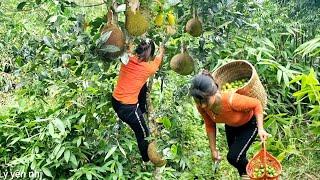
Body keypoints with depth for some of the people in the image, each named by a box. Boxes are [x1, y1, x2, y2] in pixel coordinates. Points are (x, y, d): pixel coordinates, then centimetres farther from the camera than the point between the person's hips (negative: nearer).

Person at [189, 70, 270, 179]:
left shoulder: (231, 101, -46)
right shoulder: (202, 106, -30)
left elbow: (256, 104, -26)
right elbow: (210, 125, -9)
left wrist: (261, 129, -34)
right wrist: (213, 150, -5)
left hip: (249, 123, -5)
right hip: (231, 125, 5)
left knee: (233, 157, -12)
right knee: (234, 153, 22)